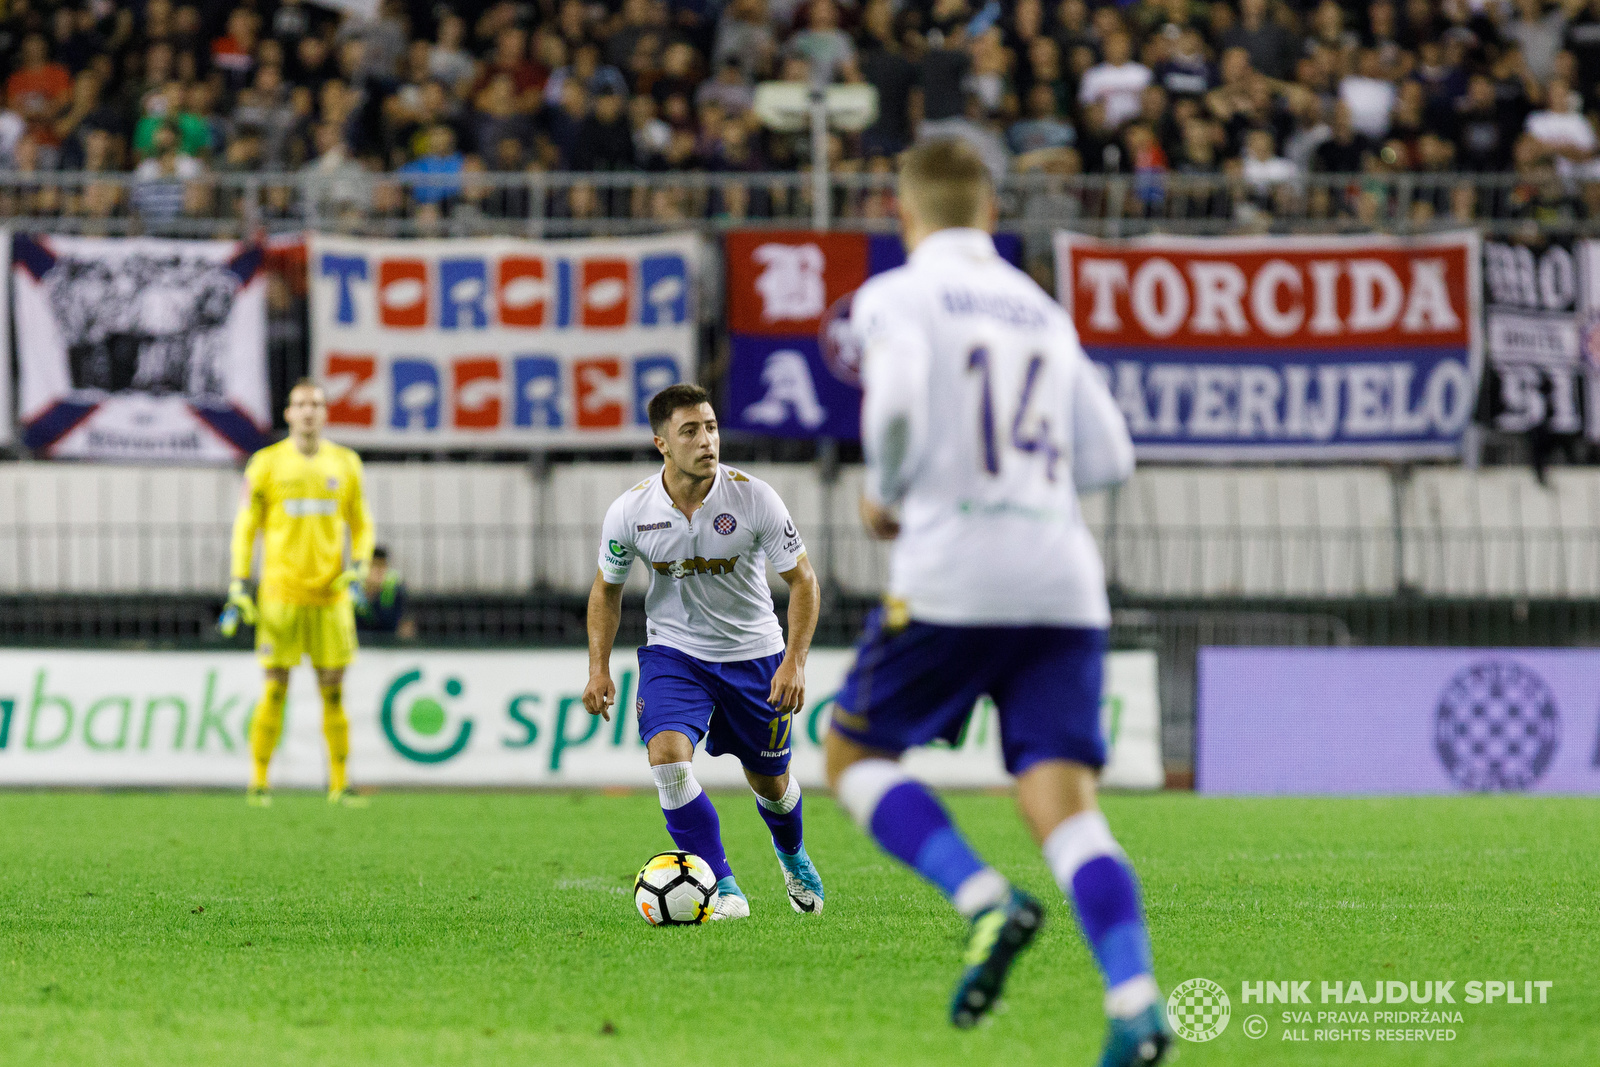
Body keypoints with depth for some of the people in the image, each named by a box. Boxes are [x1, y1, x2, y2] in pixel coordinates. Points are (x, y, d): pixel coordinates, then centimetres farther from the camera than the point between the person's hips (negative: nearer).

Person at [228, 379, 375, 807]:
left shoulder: (344, 464, 8)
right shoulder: (267, 464, 2)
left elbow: (361, 523, 15)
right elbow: (245, 525, 5)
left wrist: (358, 565, -2)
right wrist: (239, 584, -2)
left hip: (330, 595, 2)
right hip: (280, 592, -2)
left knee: (333, 688, 1)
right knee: (275, 688, -4)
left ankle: (339, 785, 6)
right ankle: (259, 781, 3)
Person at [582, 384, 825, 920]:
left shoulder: (753, 498, -19)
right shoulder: (630, 511, -15)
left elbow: (801, 579, -10)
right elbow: (607, 587, 4)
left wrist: (795, 662, -19)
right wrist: (599, 668, -4)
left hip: (753, 653, 0)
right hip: (674, 651, 0)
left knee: (769, 780, 13)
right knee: (667, 755, -24)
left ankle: (792, 855, 48)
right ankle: (721, 886, -12)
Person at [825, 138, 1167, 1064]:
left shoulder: (897, 296, 4)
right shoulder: (1043, 311, 20)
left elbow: (897, 401, -16)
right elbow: (1108, 457, 16)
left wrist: (885, 494, 2)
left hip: (951, 574, -4)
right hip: (1064, 579, 4)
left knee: (854, 753, 12)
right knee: (1065, 802, -4)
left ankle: (985, 898, -12)